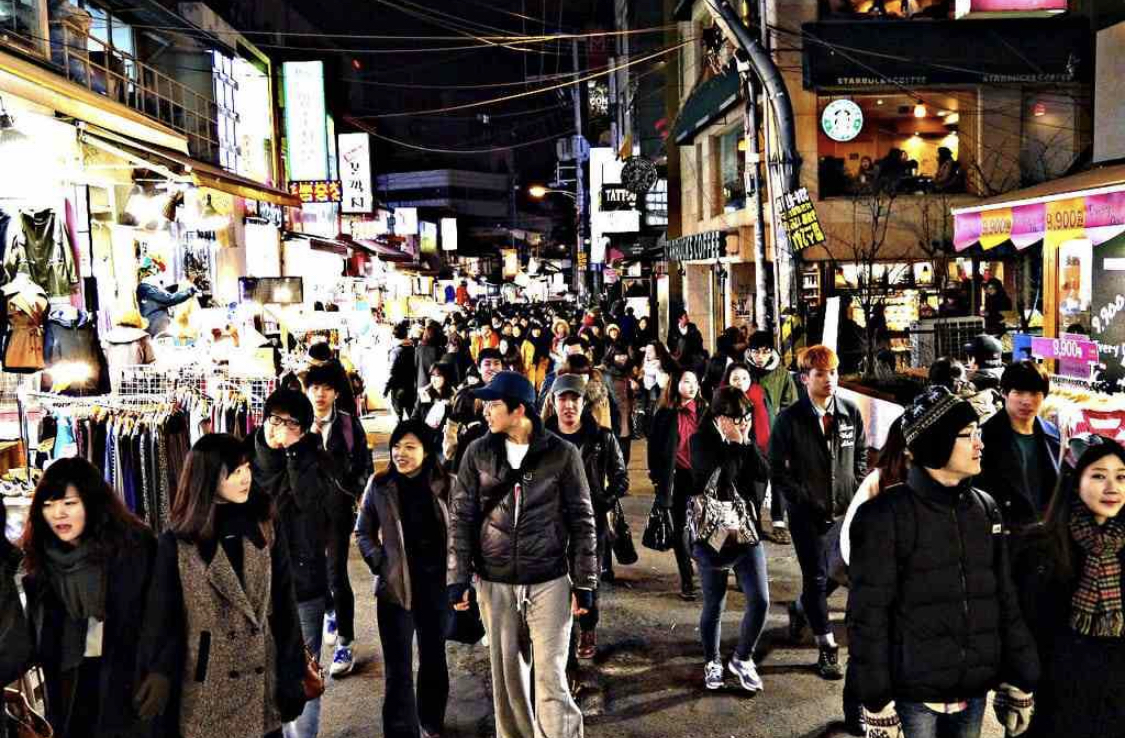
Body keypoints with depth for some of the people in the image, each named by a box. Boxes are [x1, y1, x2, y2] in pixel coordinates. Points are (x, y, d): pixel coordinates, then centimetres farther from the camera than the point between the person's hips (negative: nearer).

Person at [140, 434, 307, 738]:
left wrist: (292, 675, -2)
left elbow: (284, 606, 0)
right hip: (205, 689, -2)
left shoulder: (266, 526, 0)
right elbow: (162, 621, -3)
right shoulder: (177, 541, -6)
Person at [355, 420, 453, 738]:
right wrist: (379, 563, -5)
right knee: (398, 667, 2)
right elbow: (363, 532, 7)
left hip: (436, 586, 1)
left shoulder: (443, 485, -5)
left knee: (434, 659, 16)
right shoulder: (380, 486, -3)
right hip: (394, 587, -1)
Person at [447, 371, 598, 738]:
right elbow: (461, 517, 4)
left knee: (550, 678, -2)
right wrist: (458, 578, -1)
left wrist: (584, 582, -1)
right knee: (507, 677, 11)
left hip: (549, 583, -2)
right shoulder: (478, 453, 1)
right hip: (495, 584, 2)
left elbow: (581, 521, 0)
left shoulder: (562, 453, -5)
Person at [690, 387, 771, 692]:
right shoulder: (702, 442, -8)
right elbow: (725, 470, -22)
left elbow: (763, 473, -9)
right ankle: (712, 663, 30)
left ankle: (742, 658, 20)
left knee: (760, 601, -3)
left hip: (747, 533, 4)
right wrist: (736, 441, -10)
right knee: (714, 606, 9)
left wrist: (747, 440, -9)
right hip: (712, 534, -3)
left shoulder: (748, 442, 5)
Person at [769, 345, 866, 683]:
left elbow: (861, 455, 12)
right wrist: (801, 500, -12)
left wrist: (856, 493, 3)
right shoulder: (790, 419, -11)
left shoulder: (851, 413, -1)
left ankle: (801, 609, 43)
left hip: (845, 511, 4)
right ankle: (827, 650, 13)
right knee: (816, 578, 1)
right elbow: (777, 468, -6)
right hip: (808, 514, -4)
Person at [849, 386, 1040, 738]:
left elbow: (1005, 601, 10)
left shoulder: (986, 509, 6)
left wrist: (1020, 683, 9)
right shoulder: (884, 516, -11)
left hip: (975, 692, 5)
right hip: (915, 694, -5)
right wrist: (878, 703, -13)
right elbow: (868, 615, -12)